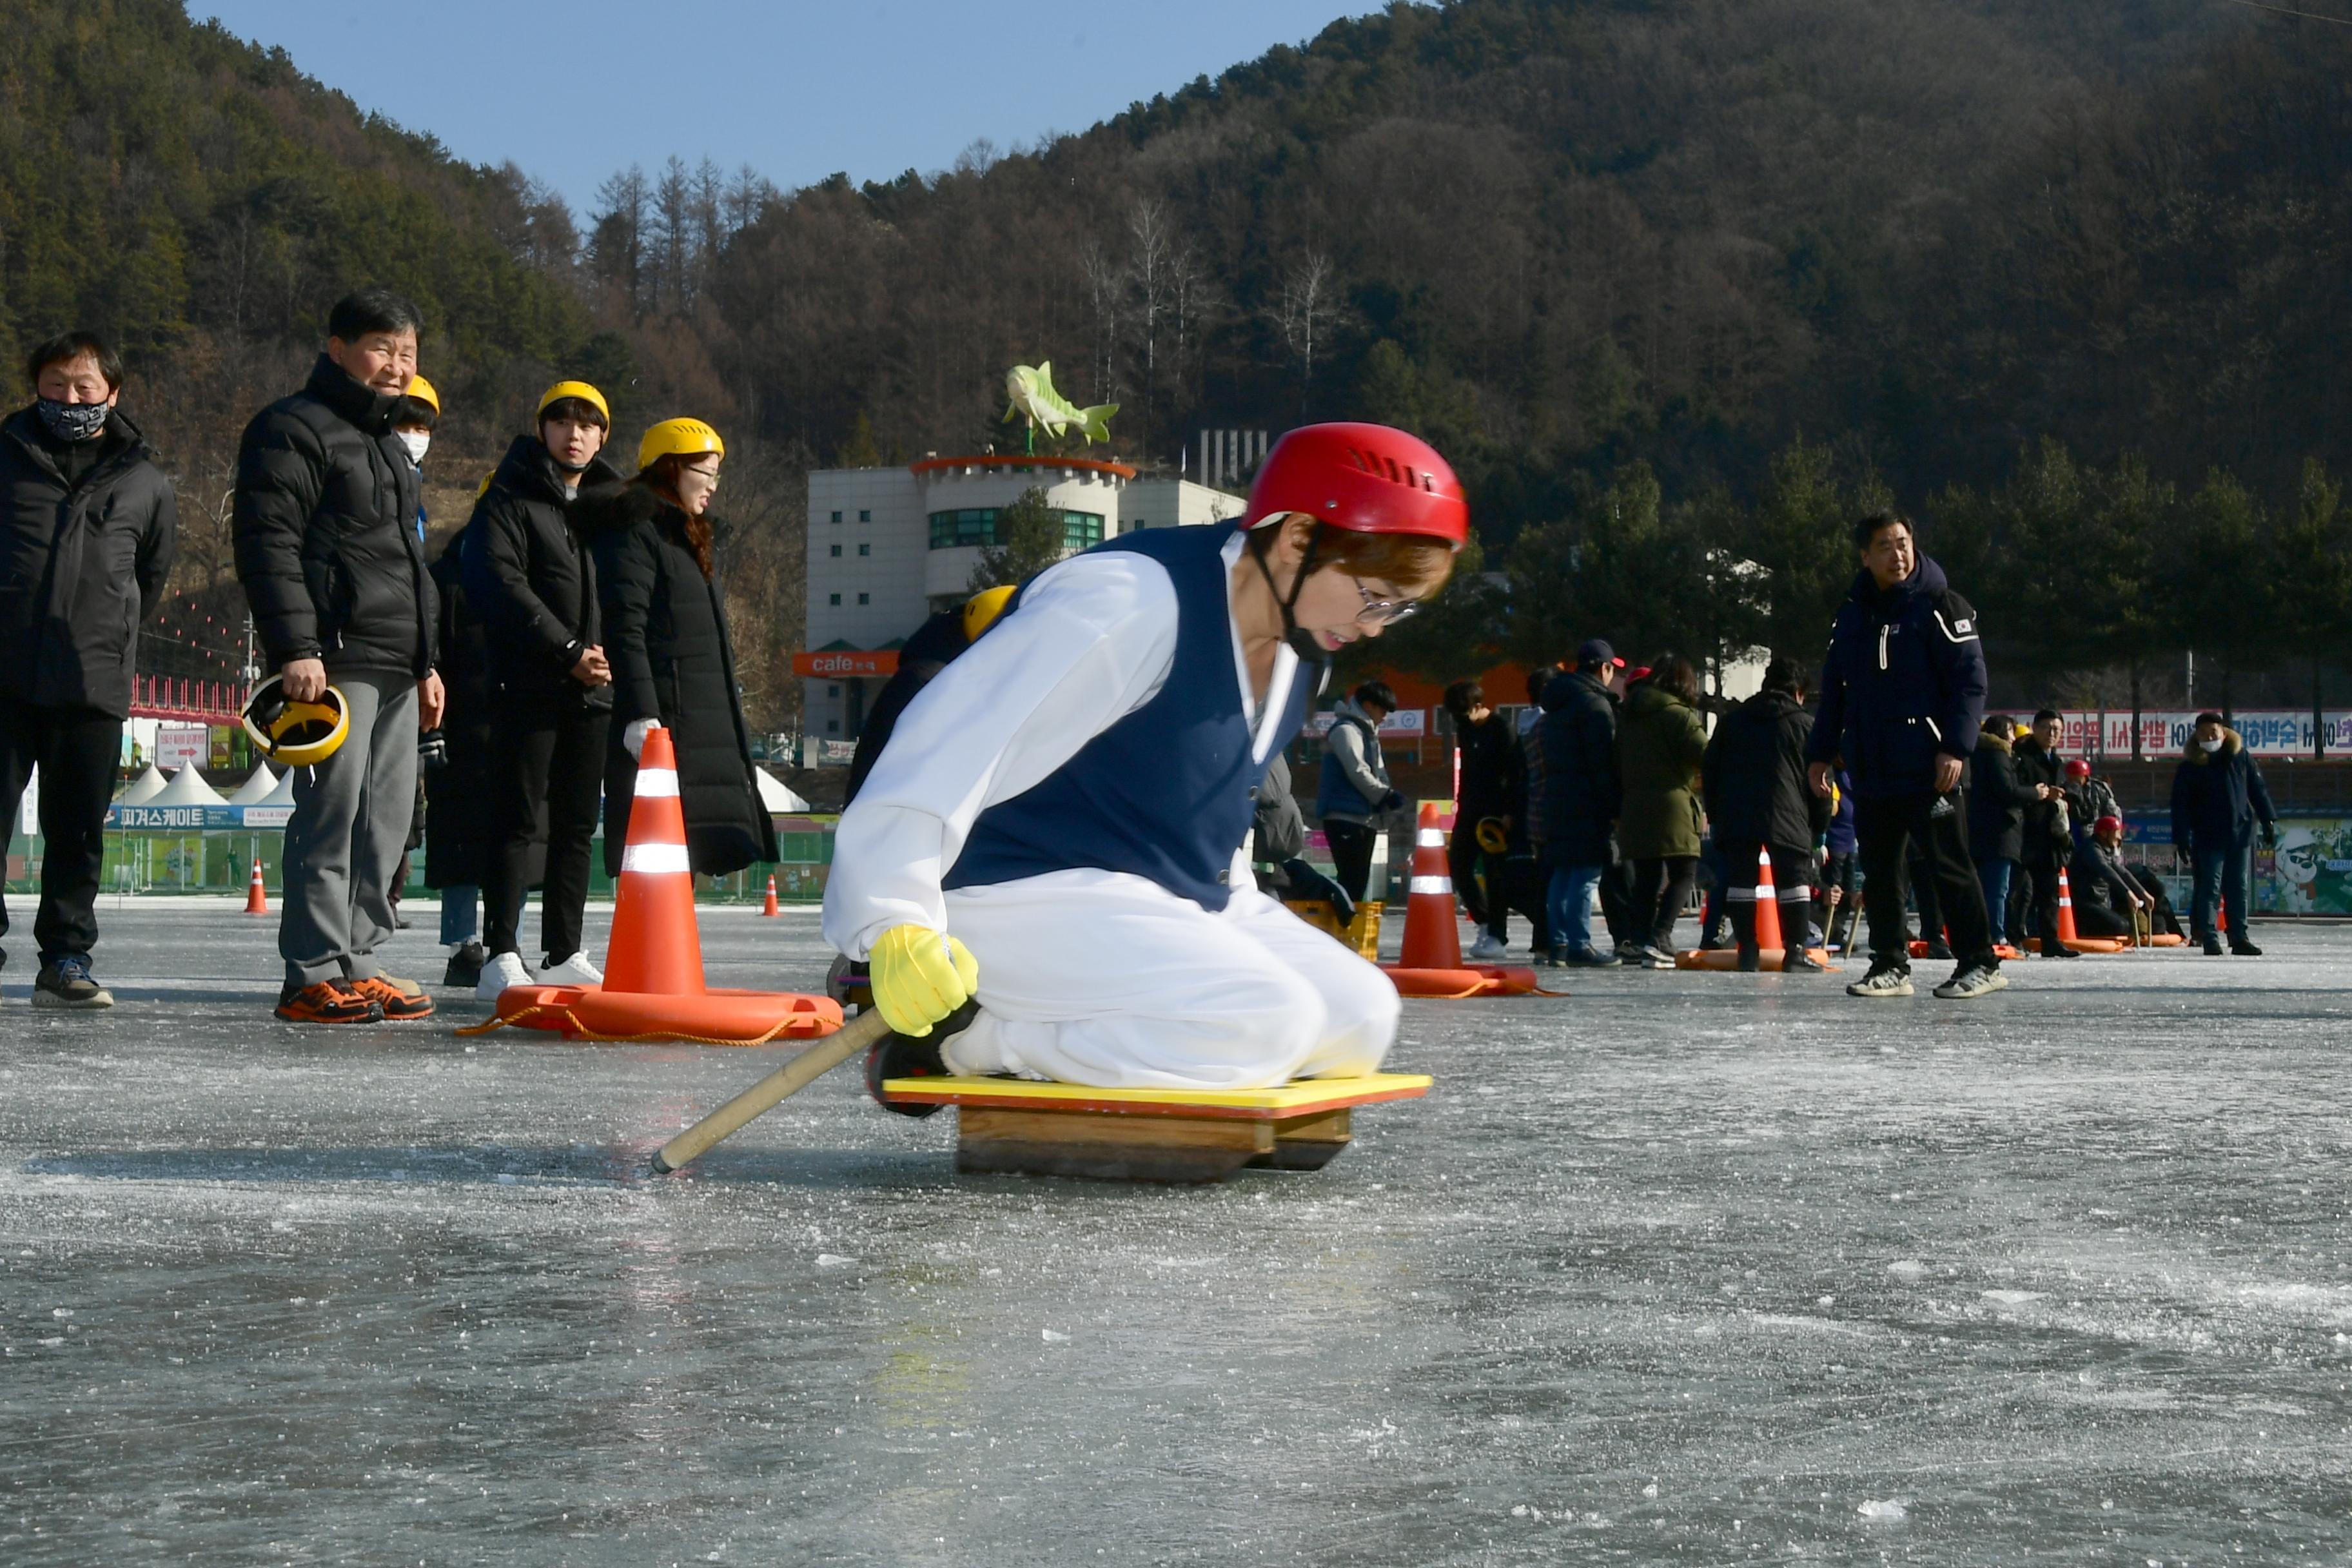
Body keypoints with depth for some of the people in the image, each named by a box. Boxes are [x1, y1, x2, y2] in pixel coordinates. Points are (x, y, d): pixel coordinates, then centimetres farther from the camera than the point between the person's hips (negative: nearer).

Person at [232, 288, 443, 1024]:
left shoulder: (388, 445, 25)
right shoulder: (294, 430, -4)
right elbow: (268, 543, -13)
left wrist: (426, 664, 27)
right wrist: (296, 648, -21)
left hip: (396, 668, 9)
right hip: (335, 659, -9)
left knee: (388, 819, 8)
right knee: (332, 813, -12)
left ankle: (356, 962, 14)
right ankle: (314, 976, -10)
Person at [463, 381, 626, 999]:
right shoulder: (509, 501, -1)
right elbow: (500, 585, -13)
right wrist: (567, 651, -16)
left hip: (593, 690, 6)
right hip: (528, 688, -6)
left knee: (577, 825, 9)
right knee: (519, 821, -9)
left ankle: (564, 953, 15)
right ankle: (501, 956, -9)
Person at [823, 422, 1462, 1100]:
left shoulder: (1296, 643, 8)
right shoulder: (1134, 602, -23)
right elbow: (951, 747, -29)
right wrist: (896, 922, -35)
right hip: (1025, 895, -10)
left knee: (1361, 1012, -1)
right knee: (1260, 1020, -28)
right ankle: (965, 1039, -17)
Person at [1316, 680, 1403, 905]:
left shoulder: (1368, 732, 22)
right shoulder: (1346, 730, -8)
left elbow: (1378, 773, 19)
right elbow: (1358, 772, -17)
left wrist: (1387, 795, 0)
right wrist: (1386, 796, -11)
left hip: (1364, 818, 10)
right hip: (1346, 818, -10)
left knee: (1360, 880, 9)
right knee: (1351, 879, -14)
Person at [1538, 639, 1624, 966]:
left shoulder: (1558, 704, 18)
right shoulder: (1595, 703, -11)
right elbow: (1604, 762, -15)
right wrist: (1613, 808, -14)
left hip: (1556, 800, 9)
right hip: (1587, 803, -9)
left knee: (1562, 873, 11)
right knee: (1586, 874, -9)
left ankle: (1559, 943, 12)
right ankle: (1579, 946, -11)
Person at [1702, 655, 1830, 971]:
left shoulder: (1731, 720, 15)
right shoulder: (1806, 725, 6)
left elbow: (1709, 769, 15)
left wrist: (1715, 814, 20)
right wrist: (1820, 828, 12)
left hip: (1736, 817, 3)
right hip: (1786, 817, -3)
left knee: (1741, 880, 6)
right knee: (1794, 881, 3)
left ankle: (1747, 950, 3)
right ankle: (1795, 951, -1)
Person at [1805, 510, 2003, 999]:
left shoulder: (1940, 607, -4)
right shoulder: (1852, 615, 14)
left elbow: (1970, 681, -9)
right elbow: (1834, 691, 19)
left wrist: (1956, 748, -17)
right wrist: (1821, 752, 13)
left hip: (1928, 769, -6)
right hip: (1871, 770, 6)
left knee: (1949, 867, -4)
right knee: (1878, 871, 8)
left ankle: (1980, 963, 2)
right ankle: (1890, 965, 15)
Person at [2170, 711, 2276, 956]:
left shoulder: (2240, 757, 5)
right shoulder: (2189, 767, -2)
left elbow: (2258, 789, 11)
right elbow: (2180, 805, -2)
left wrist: (2269, 821, 8)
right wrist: (2182, 839, -7)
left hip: (2241, 834, 3)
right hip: (2208, 837, -3)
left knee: (2238, 888, 7)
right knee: (2210, 887, -5)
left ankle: (2240, 938, 11)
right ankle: (2209, 939, -3)